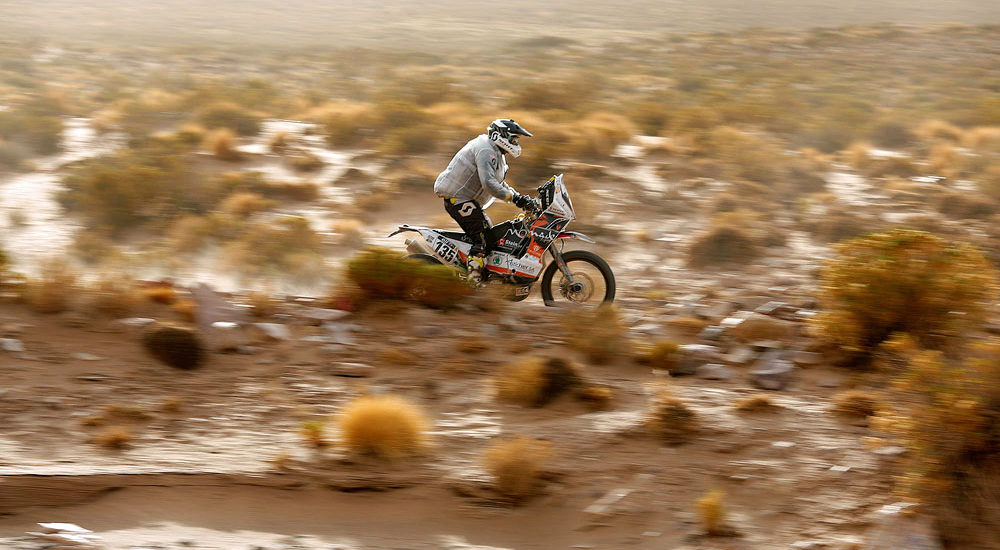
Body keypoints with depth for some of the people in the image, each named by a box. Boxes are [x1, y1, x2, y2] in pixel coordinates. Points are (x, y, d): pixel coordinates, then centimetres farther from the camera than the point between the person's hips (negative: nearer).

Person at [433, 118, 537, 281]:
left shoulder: (497, 155, 17)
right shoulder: (486, 151, -19)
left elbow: (499, 183, 23)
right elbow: (489, 183, -29)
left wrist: (519, 197, 9)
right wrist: (513, 198, -26)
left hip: (468, 199, 11)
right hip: (458, 199, -11)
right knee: (482, 241, -16)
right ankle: (472, 280, -21)